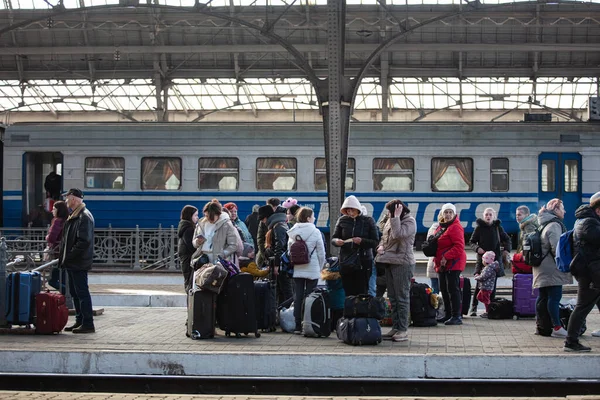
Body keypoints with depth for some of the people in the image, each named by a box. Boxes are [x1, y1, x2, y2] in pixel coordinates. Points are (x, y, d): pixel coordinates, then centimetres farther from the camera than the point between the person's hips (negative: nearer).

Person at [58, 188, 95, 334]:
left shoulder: (84, 217, -15)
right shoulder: (73, 216, 18)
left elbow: (84, 241, -23)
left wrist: (69, 256, -19)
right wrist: (63, 256, 12)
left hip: (79, 263, -10)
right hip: (72, 263, 10)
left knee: (82, 293, -7)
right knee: (75, 293, 14)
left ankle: (88, 324, -5)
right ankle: (80, 321, 21)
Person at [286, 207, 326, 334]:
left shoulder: (292, 233, 3)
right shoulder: (315, 232, -8)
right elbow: (321, 253, -5)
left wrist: (294, 263, 15)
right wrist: (319, 268, 8)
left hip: (297, 270, 4)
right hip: (312, 270, -4)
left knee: (298, 296, 7)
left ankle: (298, 326, 7)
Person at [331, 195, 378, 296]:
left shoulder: (368, 221, 0)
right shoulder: (342, 221, 7)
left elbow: (375, 243, -2)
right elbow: (333, 238, 11)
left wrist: (362, 241, -19)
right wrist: (337, 241, -12)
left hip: (363, 262, -2)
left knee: (361, 293, -7)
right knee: (349, 294, 2)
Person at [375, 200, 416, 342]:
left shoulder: (410, 221, -10)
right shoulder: (390, 220, 14)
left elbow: (397, 234, -25)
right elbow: (384, 236, 24)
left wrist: (396, 217, -20)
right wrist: (381, 246, 4)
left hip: (402, 263, -9)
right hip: (389, 262, 9)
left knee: (402, 297, -6)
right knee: (393, 298, 11)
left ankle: (403, 330, -4)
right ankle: (395, 328, 16)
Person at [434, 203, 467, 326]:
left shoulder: (455, 227, -13)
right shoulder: (441, 227, 17)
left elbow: (459, 246, -21)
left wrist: (446, 257, -22)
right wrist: (437, 260, 14)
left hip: (453, 264, -10)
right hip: (442, 265, 10)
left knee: (453, 289, -10)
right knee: (444, 290, 13)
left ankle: (456, 316, -8)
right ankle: (448, 314, 22)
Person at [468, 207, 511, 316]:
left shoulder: (498, 227, 8)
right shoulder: (479, 227, 2)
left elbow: (507, 239, 20)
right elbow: (471, 241, 8)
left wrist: (506, 250, 5)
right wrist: (477, 248, -11)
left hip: (496, 258, 2)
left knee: (492, 285, 2)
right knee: (479, 284, -8)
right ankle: (473, 307, -2)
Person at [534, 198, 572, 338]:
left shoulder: (545, 225, 19)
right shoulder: (555, 225, -14)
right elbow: (556, 247, -22)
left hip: (542, 268, 10)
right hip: (552, 269, -10)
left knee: (543, 296, 12)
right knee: (555, 296, -11)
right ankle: (557, 328, -13)